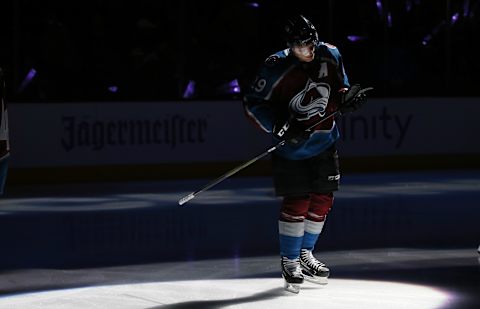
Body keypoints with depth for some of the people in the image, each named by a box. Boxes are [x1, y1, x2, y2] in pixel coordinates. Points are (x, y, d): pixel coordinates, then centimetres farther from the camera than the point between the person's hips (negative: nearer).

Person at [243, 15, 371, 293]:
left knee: (323, 200, 9)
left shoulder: (331, 56, -6)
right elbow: (253, 103, -14)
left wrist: (348, 97, -10)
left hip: (324, 142, 5)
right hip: (291, 145, -5)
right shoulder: (277, 68, -21)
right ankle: (289, 262, 8)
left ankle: (305, 254, 27)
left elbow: (339, 88, 12)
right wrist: (281, 127, -24)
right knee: (296, 204, -7)